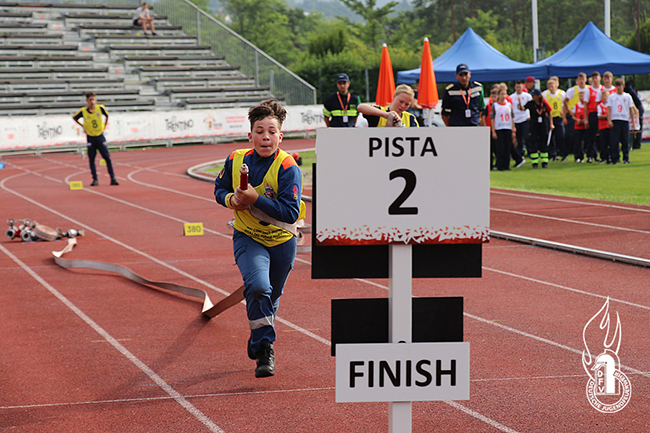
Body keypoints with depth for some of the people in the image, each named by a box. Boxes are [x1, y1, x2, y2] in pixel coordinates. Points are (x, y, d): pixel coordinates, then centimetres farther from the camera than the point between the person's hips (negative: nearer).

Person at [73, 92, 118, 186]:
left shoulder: (100, 108, -7)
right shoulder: (83, 111, -9)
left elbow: (107, 115, 12)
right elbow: (74, 117, 8)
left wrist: (104, 126, 5)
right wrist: (83, 126, 2)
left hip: (100, 136, 0)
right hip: (90, 137, 0)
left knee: (107, 157, -3)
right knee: (91, 159, 2)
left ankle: (113, 178, 0)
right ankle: (95, 179, 8)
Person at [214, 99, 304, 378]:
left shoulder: (288, 168, -20)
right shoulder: (236, 160, -8)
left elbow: (290, 213, -26)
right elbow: (220, 188, 10)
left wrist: (255, 199, -31)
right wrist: (231, 199, -13)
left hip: (281, 241, 0)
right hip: (247, 238, 0)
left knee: (271, 297, 19)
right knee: (258, 287, -27)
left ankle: (258, 340, 49)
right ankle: (264, 349, -14)